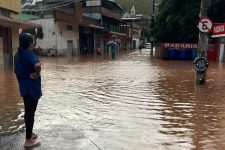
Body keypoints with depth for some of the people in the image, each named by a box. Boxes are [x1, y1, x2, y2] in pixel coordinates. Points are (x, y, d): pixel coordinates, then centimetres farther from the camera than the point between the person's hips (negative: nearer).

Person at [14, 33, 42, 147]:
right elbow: (37, 65, -39)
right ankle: (28, 140, 8)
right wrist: (37, 74, -22)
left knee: (27, 111, 20)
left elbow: (16, 70, 18)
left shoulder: (17, 54, 8)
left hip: (23, 87, 9)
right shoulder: (29, 53, -19)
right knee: (30, 112, -1)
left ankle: (30, 133, 35)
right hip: (32, 87, -9)